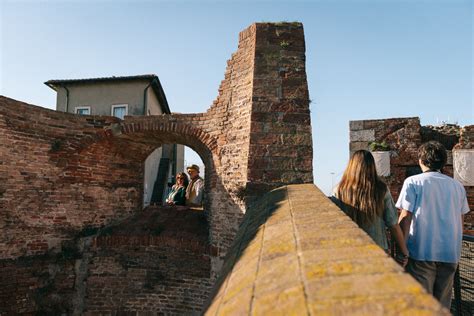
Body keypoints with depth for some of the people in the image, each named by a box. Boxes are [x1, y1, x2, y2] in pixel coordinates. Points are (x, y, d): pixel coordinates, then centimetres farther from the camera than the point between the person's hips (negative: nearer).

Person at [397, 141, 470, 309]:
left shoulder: (413, 182, -6)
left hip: (422, 252, -4)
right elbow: (461, 221, 14)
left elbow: (405, 218, -11)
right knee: (443, 305, 16)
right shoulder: (457, 186, 8)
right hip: (450, 254, 5)